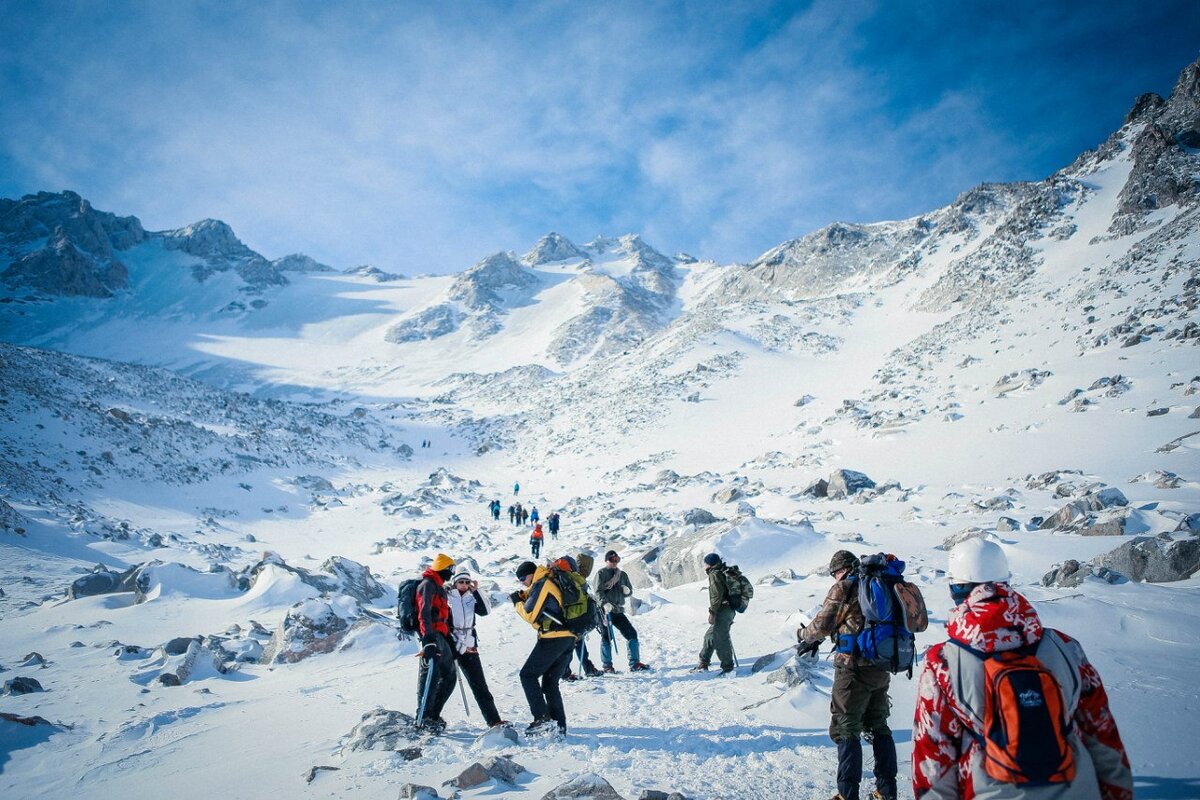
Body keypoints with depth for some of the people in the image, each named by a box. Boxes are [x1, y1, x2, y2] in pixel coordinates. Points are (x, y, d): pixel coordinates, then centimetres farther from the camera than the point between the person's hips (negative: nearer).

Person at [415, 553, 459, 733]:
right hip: (432, 636, -10)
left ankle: (433, 715, 13)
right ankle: (424, 717, -19)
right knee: (431, 673, -18)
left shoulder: (438, 587, 25)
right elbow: (424, 612, -20)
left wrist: (450, 643, 29)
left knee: (449, 676, 10)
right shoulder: (428, 584, -6)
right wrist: (427, 638, -31)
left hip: (440, 637, 10)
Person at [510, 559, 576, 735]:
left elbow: (530, 615, -7)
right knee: (550, 683, 14)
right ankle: (559, 725, 8)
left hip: (553, 638, -9)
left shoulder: (541, 584, -7)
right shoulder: (552, 582, 21)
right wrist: (522, 595, 13)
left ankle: (542, 719, -10)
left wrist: (517, 602, 9)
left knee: (528, 675, 0)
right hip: (569, 638, 9)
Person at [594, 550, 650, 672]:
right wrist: (605, 603, -28)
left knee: (632, 633, 0)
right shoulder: (601, 573, 0)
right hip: (605, 610, -5)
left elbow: (630, 591, 20)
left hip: (618, 610, 5)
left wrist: (627, 590, -5)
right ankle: (606, 666, 8)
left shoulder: (622, 574, 16)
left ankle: (634, 663, 6)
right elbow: (598, 591, -11)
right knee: (606, 637, -2)